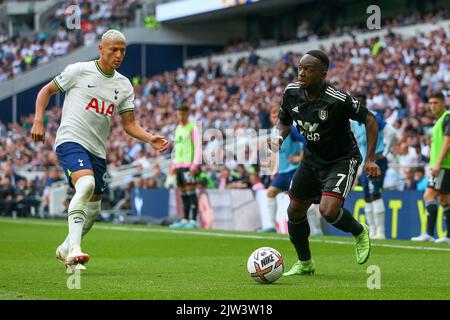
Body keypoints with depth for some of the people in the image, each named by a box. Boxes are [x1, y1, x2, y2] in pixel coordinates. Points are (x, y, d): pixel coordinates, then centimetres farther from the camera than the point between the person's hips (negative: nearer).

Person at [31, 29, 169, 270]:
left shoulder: (124, 85, 11)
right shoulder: (79, 71, -2)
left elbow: (129, 124, 11)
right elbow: (46, 91, 7)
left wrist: (151, 139, -6)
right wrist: (38, 121, -5)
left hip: (98, 150, 6)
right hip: (71, 140, -6)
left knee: (92, 210, 11)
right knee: (86, 184, -33)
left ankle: (66, 249, 36)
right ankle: (74, 249, -37)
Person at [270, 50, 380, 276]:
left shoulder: (338, 100, -28)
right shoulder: (291, 93, -10)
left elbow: (370, 120, -17)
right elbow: (285, 121, 10)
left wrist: (370, 160, -22)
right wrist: (280, 138, -12)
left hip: (342, 159, -6)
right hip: (312, 159, 6)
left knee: (328, 211, -25)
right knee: (295, 212, 9)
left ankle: (359, 233, 9)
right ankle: (304, 263, 32)